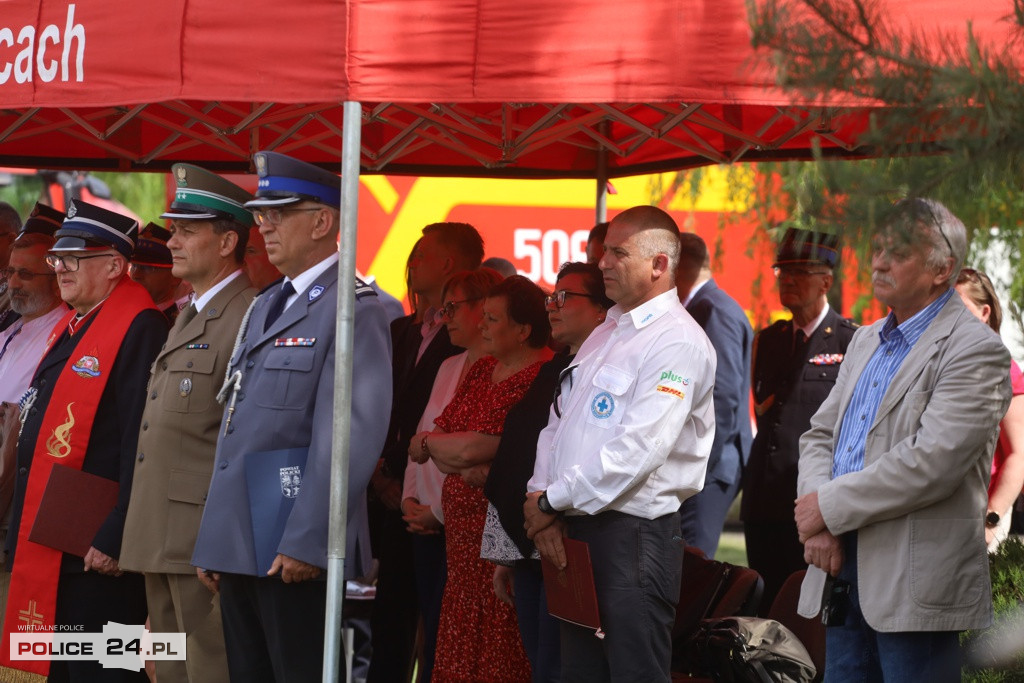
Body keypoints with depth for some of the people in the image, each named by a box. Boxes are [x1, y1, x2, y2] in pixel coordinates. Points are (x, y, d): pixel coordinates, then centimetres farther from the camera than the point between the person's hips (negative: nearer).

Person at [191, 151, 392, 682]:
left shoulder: (352, 309, -9)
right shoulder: (263, 308, 20)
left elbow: (352, 436, -17)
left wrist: (306, 541, -21)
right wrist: (214, 541, 17)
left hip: (298, 553, -9)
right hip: (240, 547, 9)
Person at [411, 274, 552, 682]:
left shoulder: (540, 380, -13)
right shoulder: (481, 371, 16)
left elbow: (474, 448, -15)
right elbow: (426, 448, 12)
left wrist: (429, 443, 6)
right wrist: (470, 467, -10)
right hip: (461, 525, 8)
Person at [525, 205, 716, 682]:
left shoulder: (677, 342, -11)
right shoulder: (603, 335, 18)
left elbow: (637, 450, -20)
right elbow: (557, 424, 18)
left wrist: (552, 500, -13)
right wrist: (541, 499, 0)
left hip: (633, 532, -9)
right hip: (573, 530, 9)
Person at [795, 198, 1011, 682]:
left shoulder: (975, 350, -10)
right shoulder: (866, 342, 18)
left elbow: (929, 462, -20)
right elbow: (820, 435, 15)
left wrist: (830, 508, -13)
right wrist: (818, 520, -4)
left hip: (915, 584, -8)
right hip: (844, 572, 8)